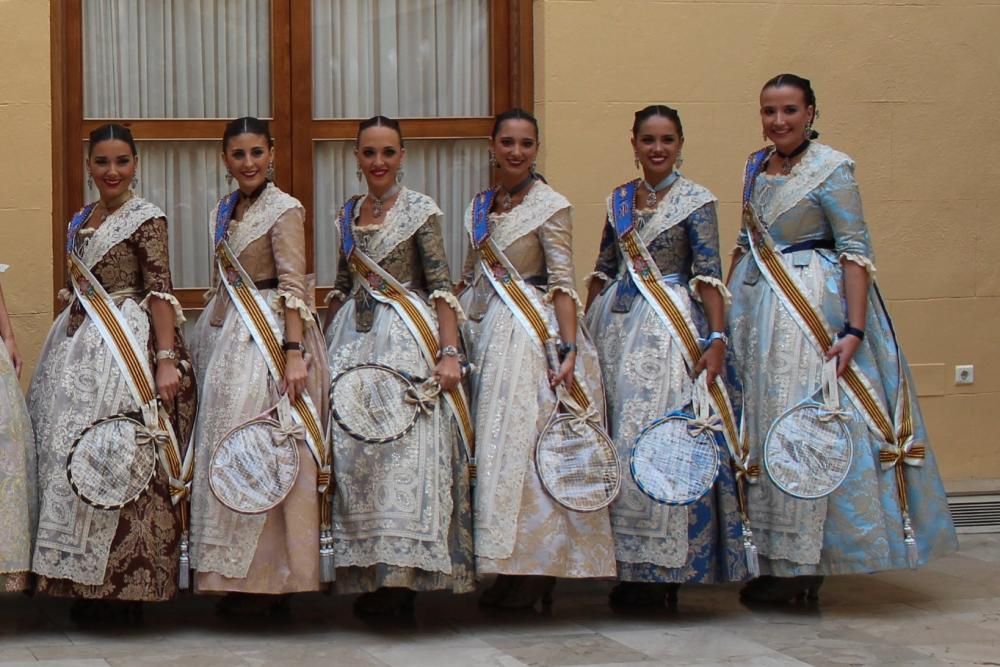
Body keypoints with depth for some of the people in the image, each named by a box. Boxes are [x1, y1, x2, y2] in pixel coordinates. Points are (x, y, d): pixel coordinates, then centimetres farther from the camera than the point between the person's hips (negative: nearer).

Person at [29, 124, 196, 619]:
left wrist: (167, 360, -19)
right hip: (78, 344, 7)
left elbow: (160, 291, -12)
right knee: (69, 452, 4)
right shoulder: (80, 222, 16)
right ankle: (87, 581, 11)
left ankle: (127, 581, -1)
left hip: (128, 345, -7)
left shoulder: (146, 219, -5)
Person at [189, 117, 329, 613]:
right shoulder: (224, 212, 14)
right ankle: (242, 576, 15)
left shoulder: (285, 209, -9)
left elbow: (293, 284, -16)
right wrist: (201, 341, 16)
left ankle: (271, 579, 0)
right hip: (228, 337, 8)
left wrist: (295, 353, -24)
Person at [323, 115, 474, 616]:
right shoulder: (348, 214, 14)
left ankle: (402, 577, -6)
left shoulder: (420, 210, -2)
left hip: (406, 339, -5)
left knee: (404, 447, -10)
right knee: (350, 451, 0)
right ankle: (368, 573, 7)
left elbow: (441, 286, -7)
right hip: (353, 339, 5)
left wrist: (449, 353, -16)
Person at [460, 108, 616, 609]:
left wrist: (569, 349, -20)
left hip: (531, 330, -6)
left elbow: (563, 282, -11)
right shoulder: (480, 207, 13)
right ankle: (508, 568, 12)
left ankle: (536, 572, -1)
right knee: (492, 443, 6)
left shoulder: (549, 206, -6)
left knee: (524, 439, -8)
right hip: (484, 331, 7)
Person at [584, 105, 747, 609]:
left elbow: (708, 275, -8)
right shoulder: (618, 199, 13)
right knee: (618, 438, 4)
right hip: (616, 323, 6)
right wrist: (582, 331, 13)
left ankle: (663, 569, -1)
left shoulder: (696, 201, -2)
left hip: (669, 326, -5)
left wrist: (716, 339, -17)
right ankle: (628, 566, 12)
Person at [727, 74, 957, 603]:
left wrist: (854, 330, -21)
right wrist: (722, 305, 16)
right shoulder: (756, 166, 12)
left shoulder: (831, 168, -9)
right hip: (756, 303, 7)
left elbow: (856, 251, -13)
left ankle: (801, 565, -3)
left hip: (811, 304, -7)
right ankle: (772, 557, 16)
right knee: (760, 423, 8)